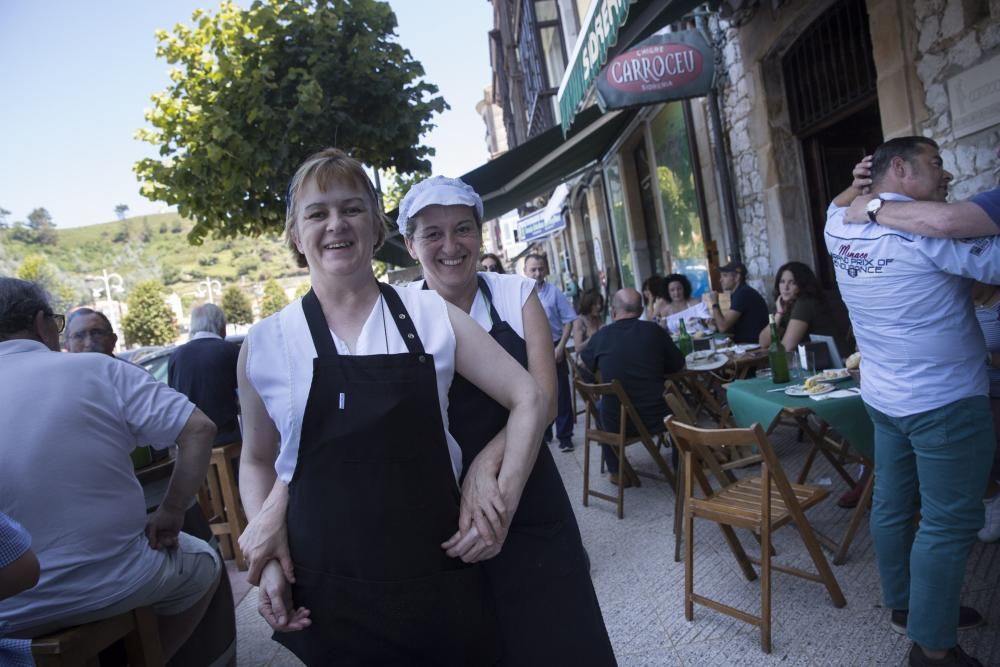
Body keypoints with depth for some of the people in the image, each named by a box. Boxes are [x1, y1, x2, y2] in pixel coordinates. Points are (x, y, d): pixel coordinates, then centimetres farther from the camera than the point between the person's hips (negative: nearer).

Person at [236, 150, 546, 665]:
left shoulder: (430, 314, -3)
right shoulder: (266, 343, -1)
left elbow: (527, 398, 1)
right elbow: (257, 461, 10)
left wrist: (503, 502, -6)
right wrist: (269, 559, -1)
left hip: (439, 572, 0)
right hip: (328, 587, 0)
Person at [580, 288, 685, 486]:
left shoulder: (600, 336, -6)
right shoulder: (655, 331, -7)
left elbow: (585, 365, 15)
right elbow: (678, 365, 6)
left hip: (617, 423, 0)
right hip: (657, 417, 0)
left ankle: (616, 472, 34)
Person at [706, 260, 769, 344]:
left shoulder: (743, 293, -16)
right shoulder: (738, 293, 13)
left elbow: (723, 328, -19)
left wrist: (715, 304, -8)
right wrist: (715, 322, 0)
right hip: (745, 343, 8)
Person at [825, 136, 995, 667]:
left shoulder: (842, 228, 4)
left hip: (884, 396, 8)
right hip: (945, 400, -8)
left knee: (893, 504, 17)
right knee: (948, 522, 1)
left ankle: (904, 604, 34)